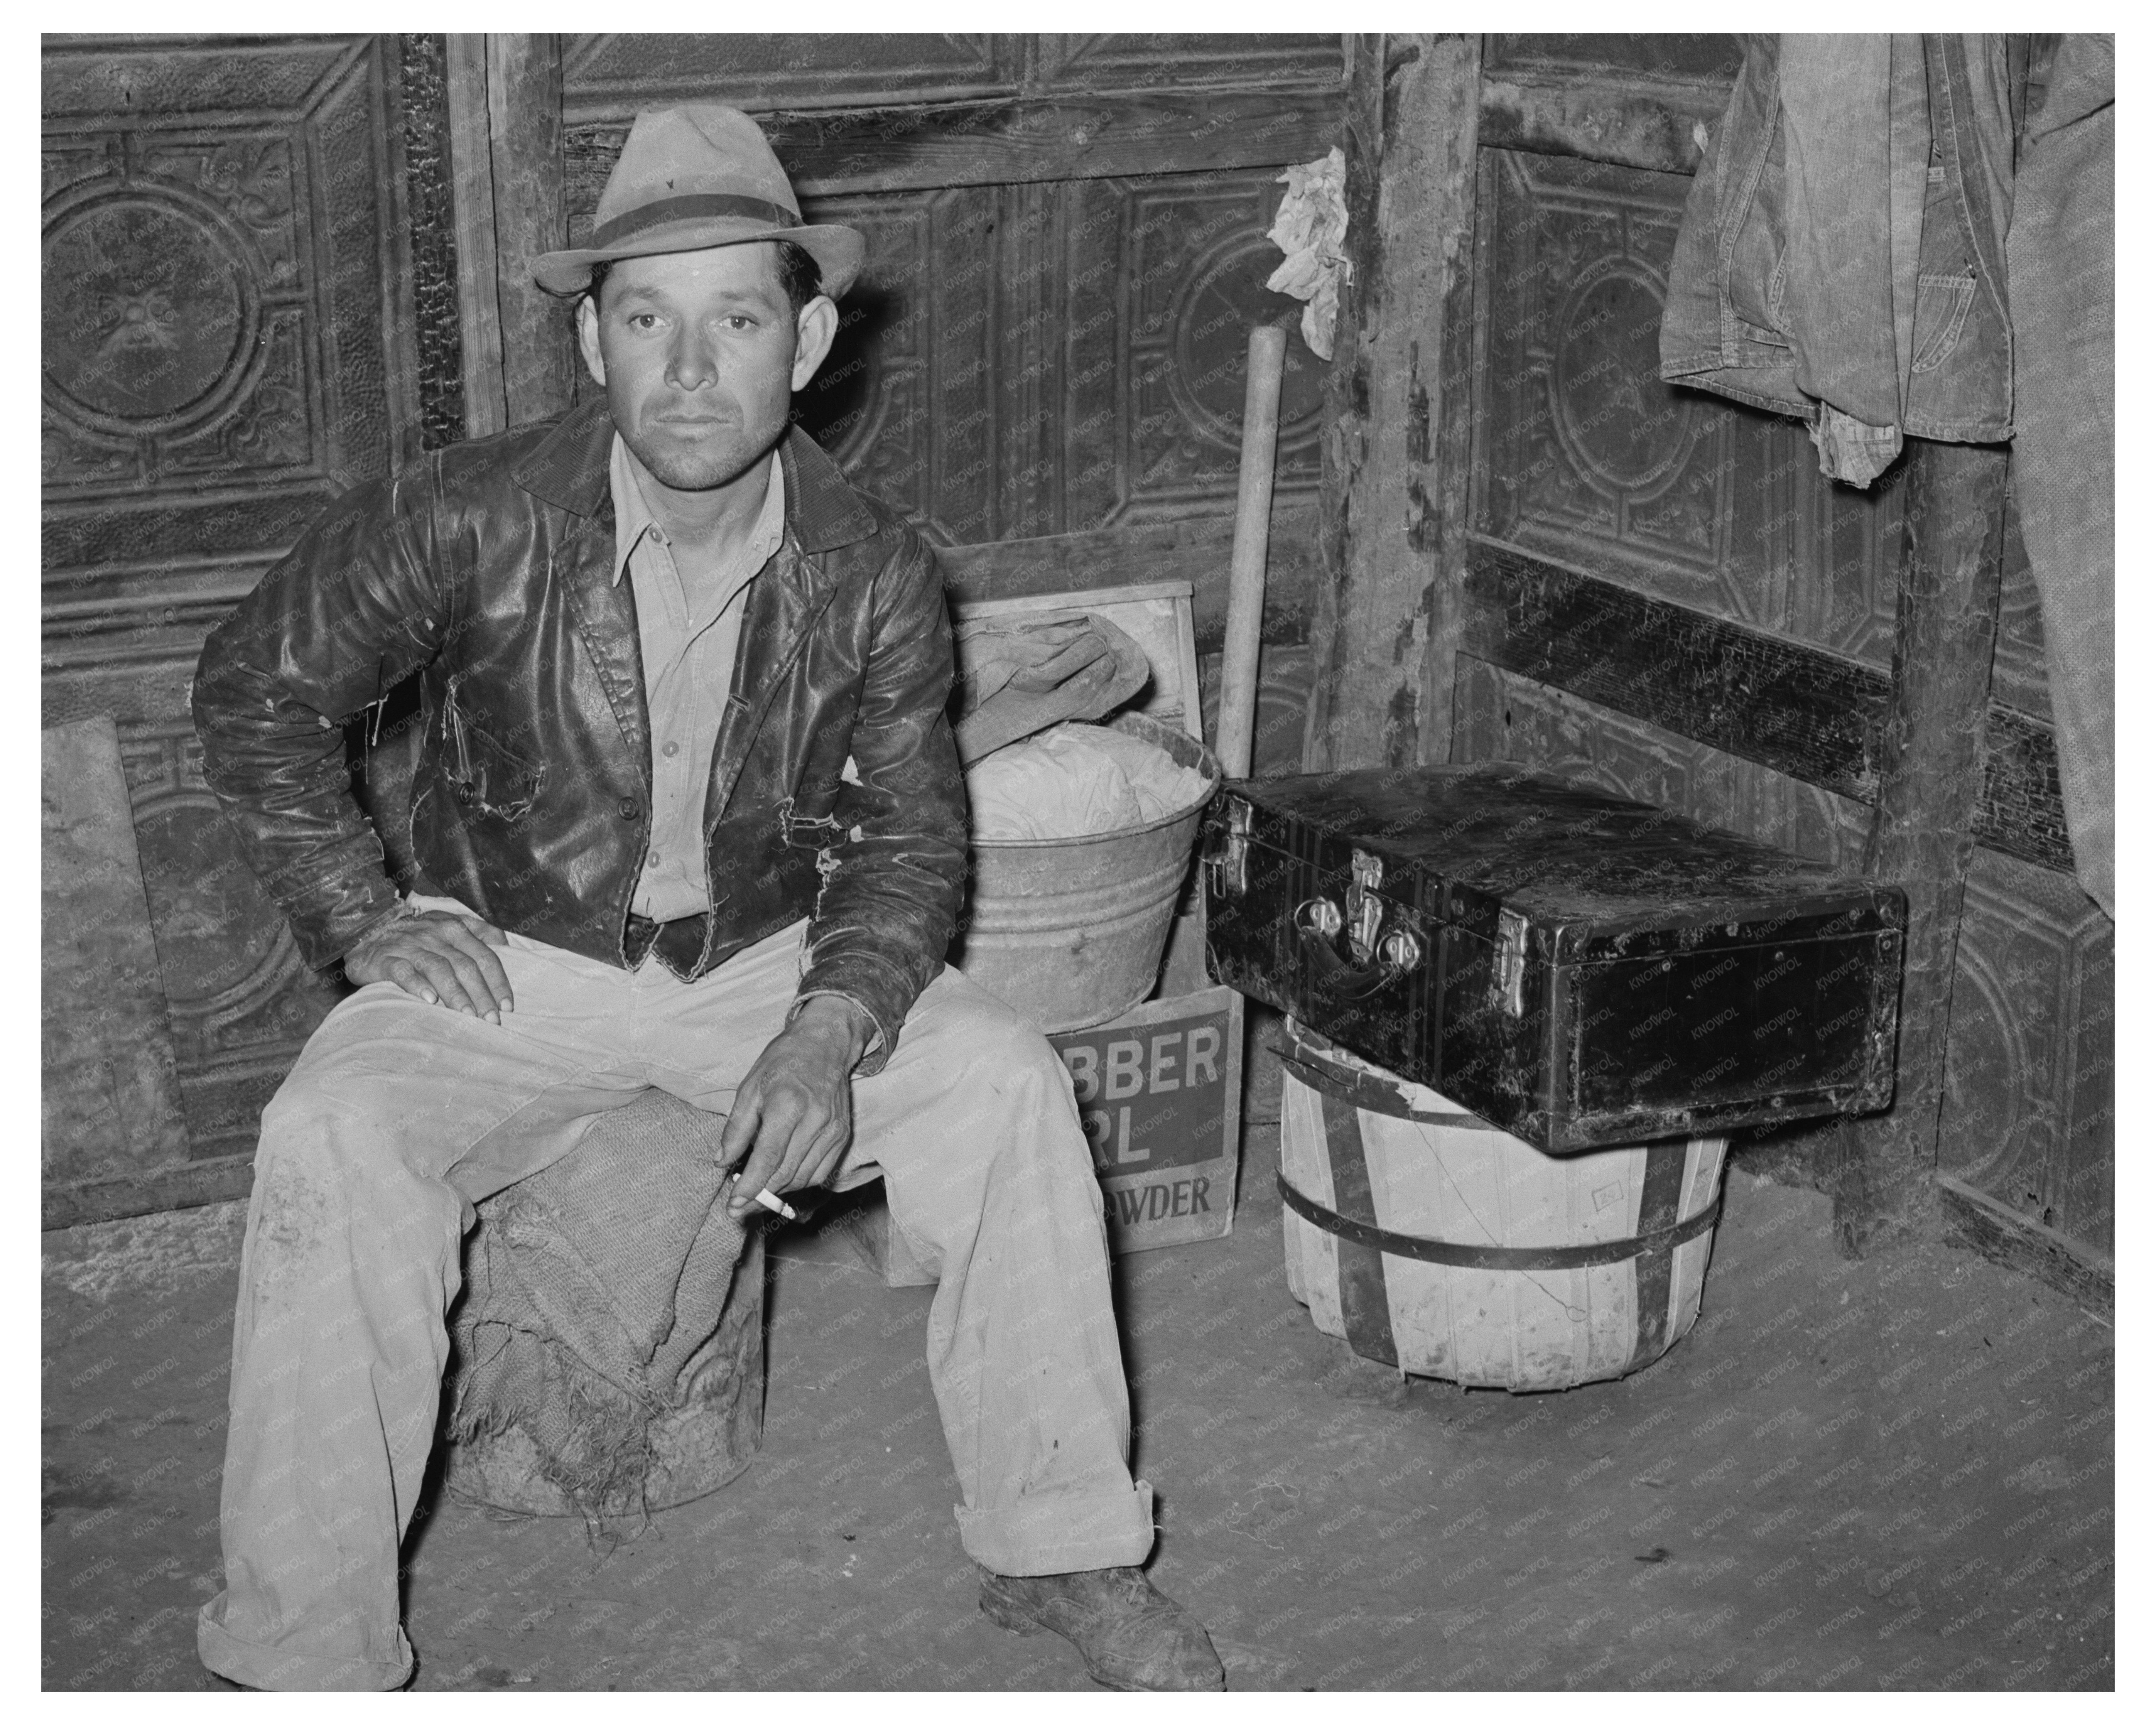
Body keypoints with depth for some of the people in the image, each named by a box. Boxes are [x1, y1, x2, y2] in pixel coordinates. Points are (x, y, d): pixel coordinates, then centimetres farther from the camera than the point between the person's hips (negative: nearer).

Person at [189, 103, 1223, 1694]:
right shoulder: (469, 525, -18)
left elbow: (911, 837, -1)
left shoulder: (874, 576, -11)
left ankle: (1061, 1554, -4)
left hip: (770, 958, 2)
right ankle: (308, 1658, -18)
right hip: (511, 963, -2)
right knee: (332, 1144, -29)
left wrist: (831, 1028, -18)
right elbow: (257, 689, -2)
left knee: (1006, 1088, -20)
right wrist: (357, 914, -8)